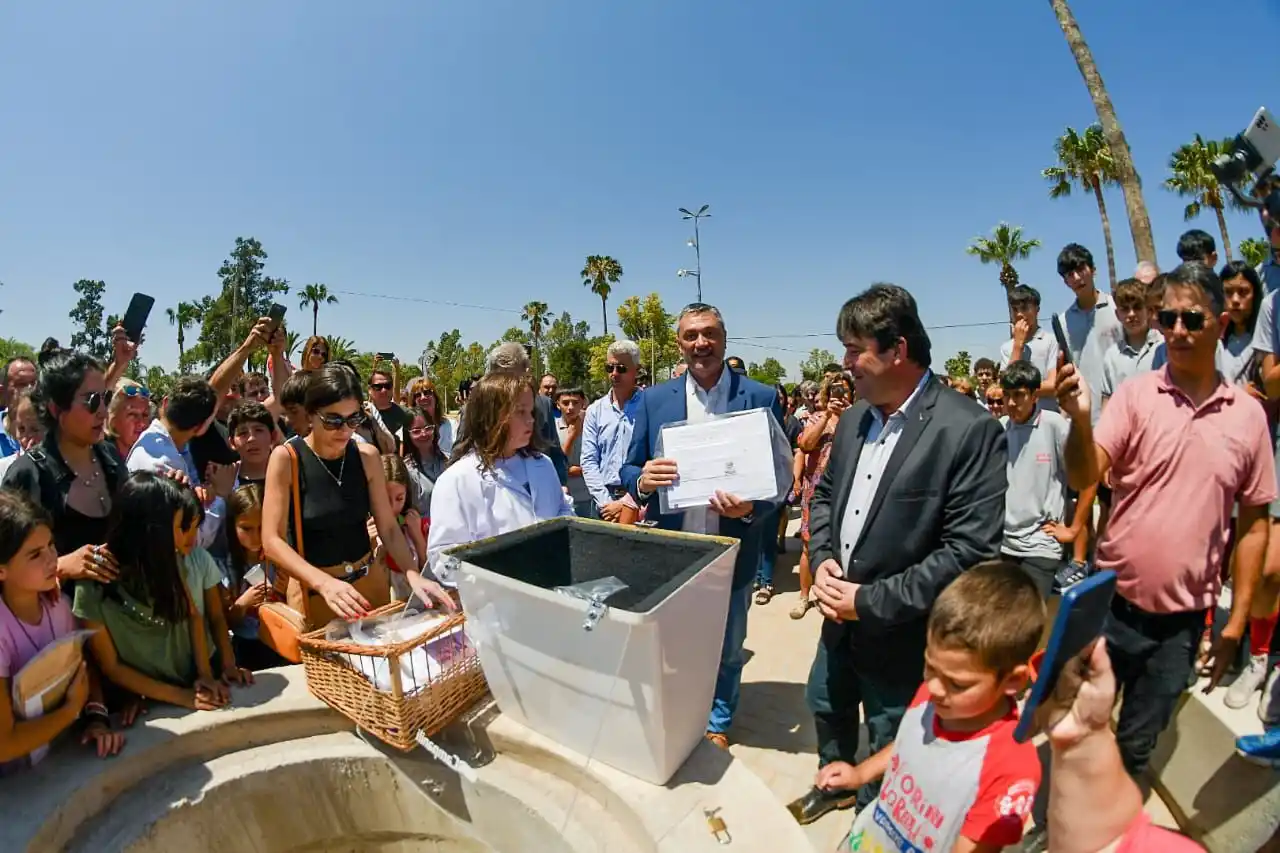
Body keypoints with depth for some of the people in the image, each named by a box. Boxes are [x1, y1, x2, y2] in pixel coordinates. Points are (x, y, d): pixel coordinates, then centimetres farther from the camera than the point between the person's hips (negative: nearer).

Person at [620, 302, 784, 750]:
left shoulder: (761, 397, -7)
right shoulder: (653, 399, -1)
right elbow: (630, 469, 2)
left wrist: (752, 507, -25)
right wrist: (643, 480, -21)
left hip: (731, 550, -1)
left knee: (726, 649, 20)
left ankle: (717, 723, 45)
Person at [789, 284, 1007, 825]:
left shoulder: (969, 429, -22)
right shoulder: (854, 419, 1)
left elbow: (970, 550, -24)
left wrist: (871, 602, -22)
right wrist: (822, 558, -6)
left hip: (899, 632, -7)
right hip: (841, 616, 7)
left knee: (888, 744, 18)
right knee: (826, 705, 28)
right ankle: (834, 783, 57)